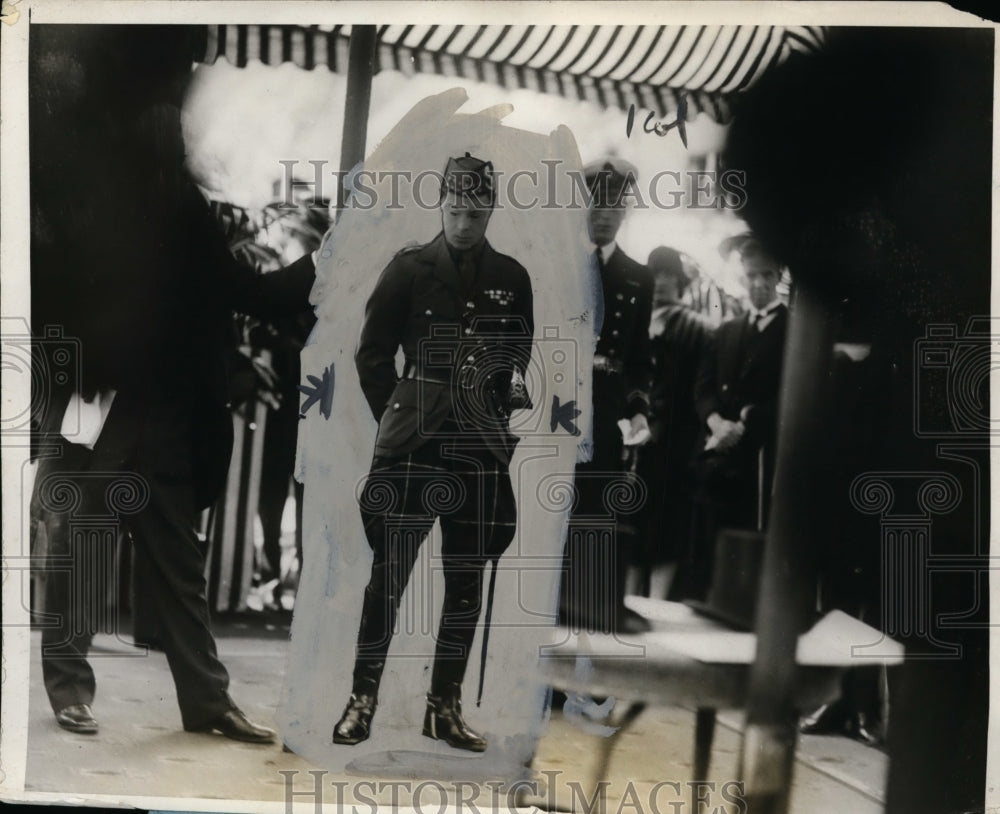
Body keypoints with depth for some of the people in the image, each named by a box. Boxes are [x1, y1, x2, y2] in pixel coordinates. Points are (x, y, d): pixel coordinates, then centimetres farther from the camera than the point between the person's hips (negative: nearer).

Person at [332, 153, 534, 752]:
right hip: (413, 443, -3)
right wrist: (397, 418, 3)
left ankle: (446, 706, 17)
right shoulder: (409, 269, 1)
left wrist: (512, 377, 2)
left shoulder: (511, 277, 8)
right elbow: (372, 355, 5)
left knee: (468, 579, 7)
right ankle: (363, 698, 7)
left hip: (482, 446, 3)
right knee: (390, 571, -4)